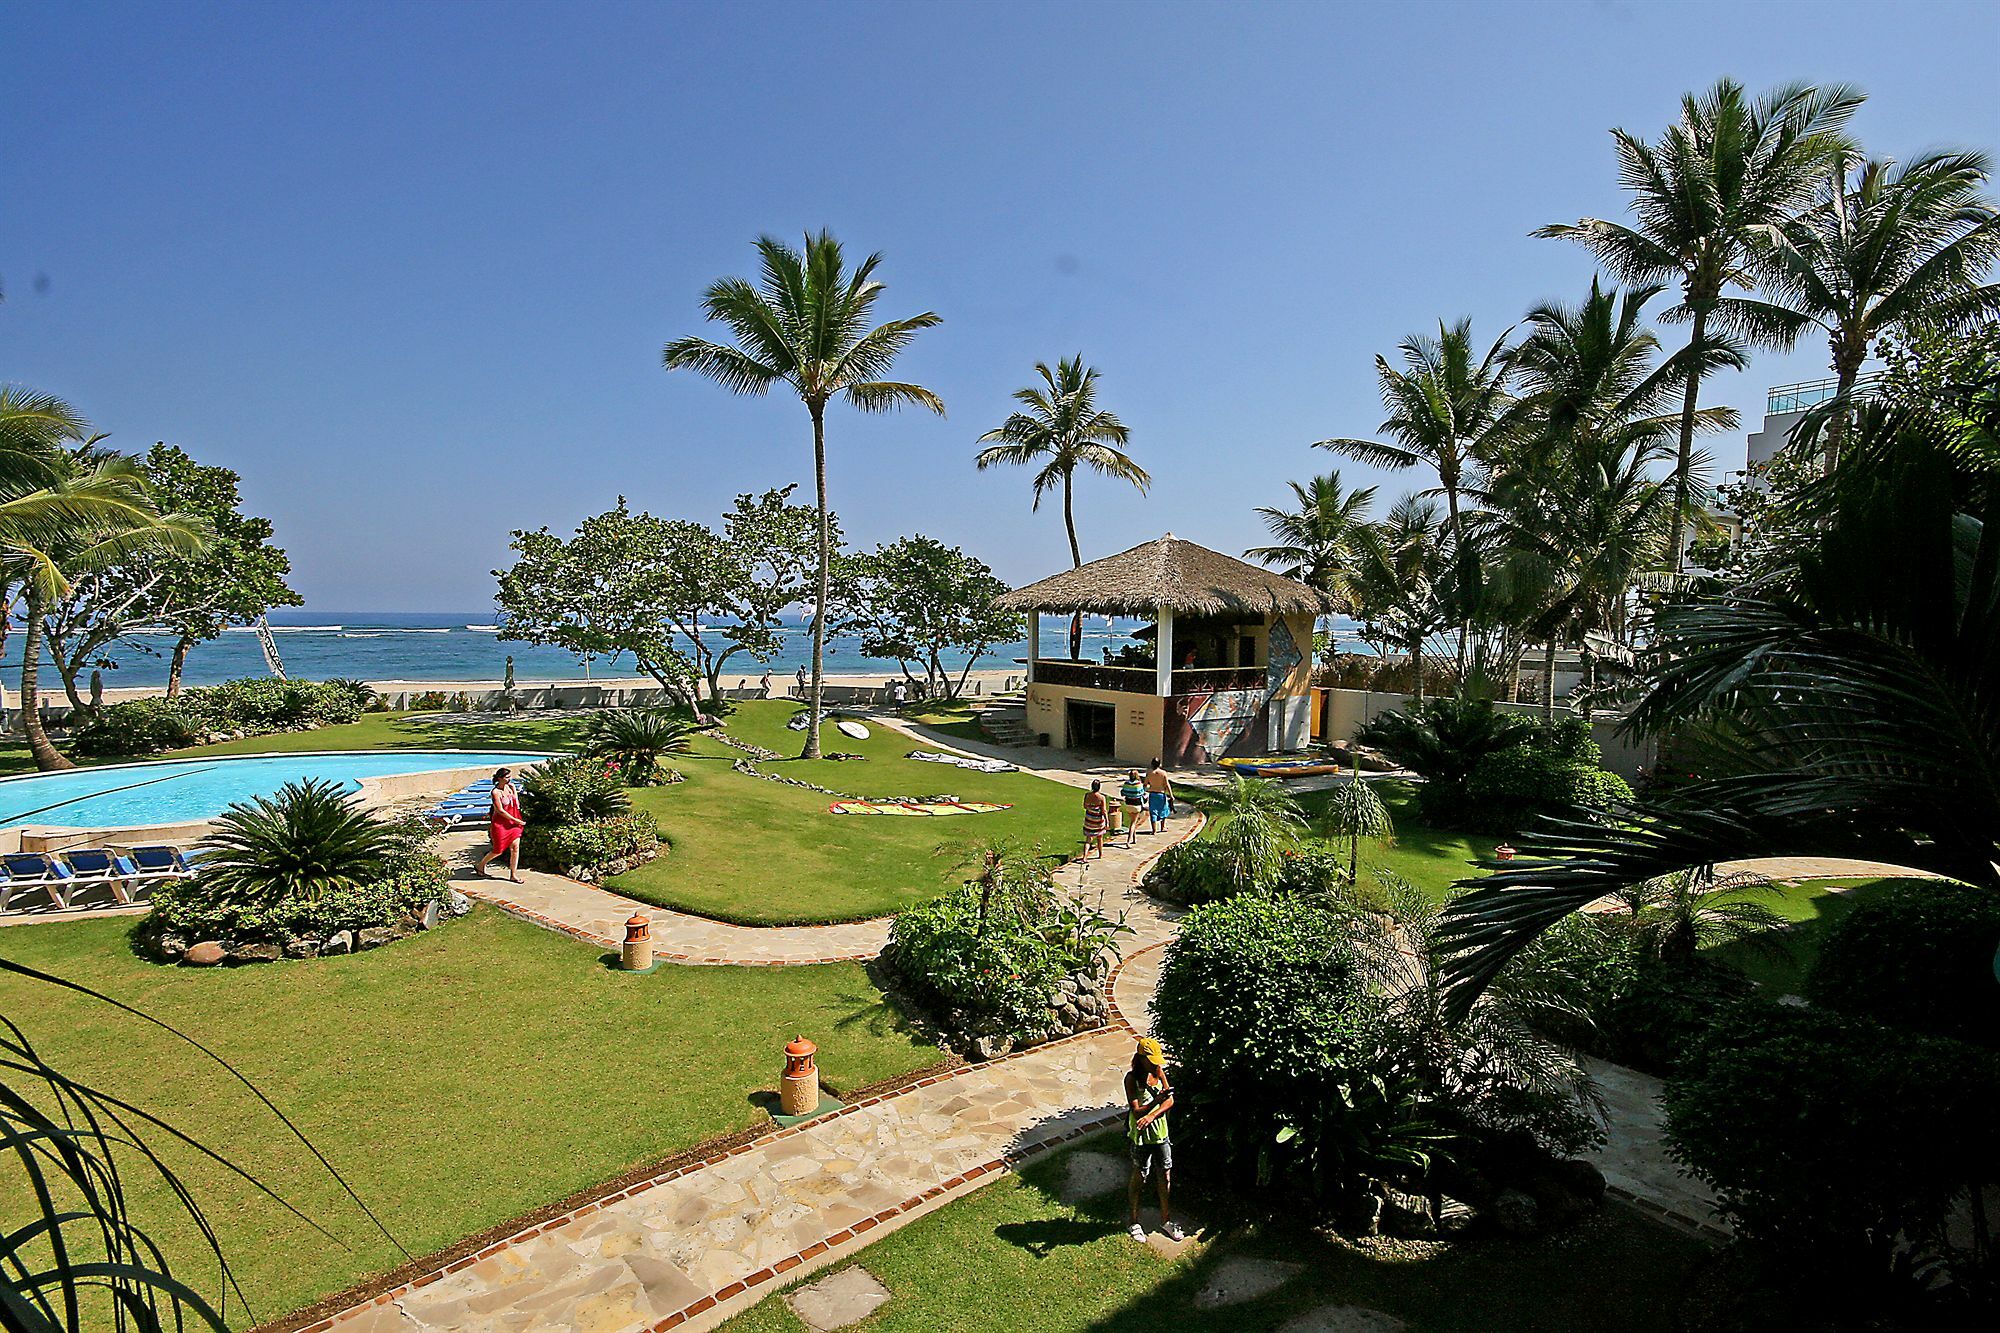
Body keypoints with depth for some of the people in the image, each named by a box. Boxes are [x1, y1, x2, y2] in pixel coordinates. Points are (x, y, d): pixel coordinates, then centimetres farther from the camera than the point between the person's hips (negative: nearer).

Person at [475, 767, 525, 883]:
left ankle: (513, 874, 8)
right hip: (500, 824, -6)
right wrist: (516, 820, -15)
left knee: (515, 848, 1)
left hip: (514, 822, 6)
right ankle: (481, 865, 33)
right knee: (498, 851, 6)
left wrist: (513, 789, -3)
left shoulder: (509, 787, 4)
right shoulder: (496, 792, -15)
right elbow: (500, 811, -17)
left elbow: (517, 805, 5)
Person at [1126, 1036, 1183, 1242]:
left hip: (1160, 1132, 5)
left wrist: (1151, 1117, -25)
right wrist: (1158, 1098, -36)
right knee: (1139, 1178, 11)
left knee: (1165, 1177, 15)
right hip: (1141, 1136, -5)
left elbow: (1170, 1102, -9)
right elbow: (1136, 1111, -23)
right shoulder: (1132, 1078, -21)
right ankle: (1134, 1222, 30)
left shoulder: (1158, 1071, -4)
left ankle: (1166, 1221, 33)